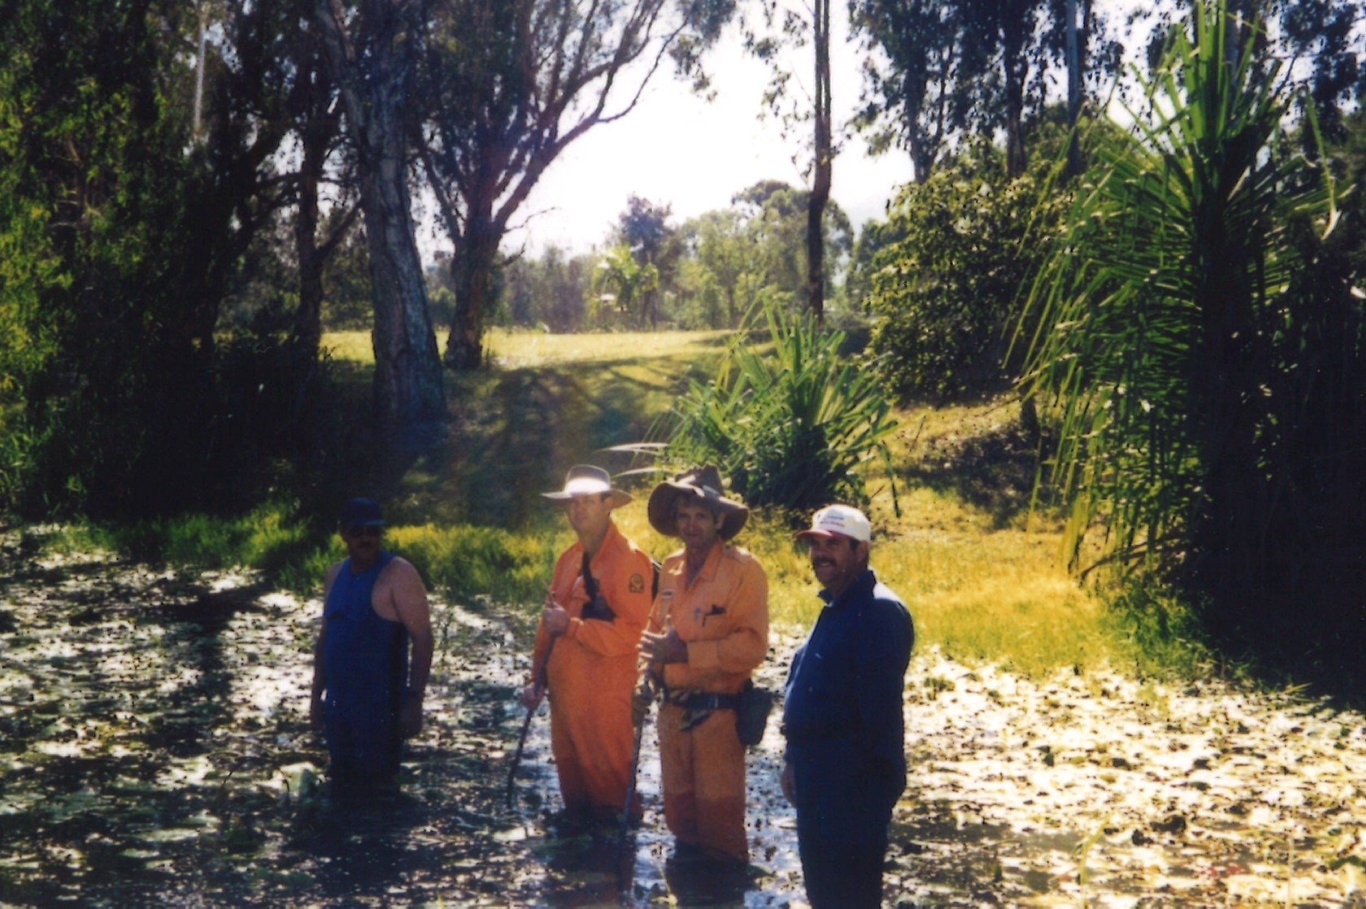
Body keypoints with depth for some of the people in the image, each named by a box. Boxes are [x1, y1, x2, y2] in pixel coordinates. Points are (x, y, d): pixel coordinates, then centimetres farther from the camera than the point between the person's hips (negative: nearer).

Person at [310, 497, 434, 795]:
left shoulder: (398, 574, -12)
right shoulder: (336, 574, 10)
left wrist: (413, 701, -20)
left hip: (380, 711, -7)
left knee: (376, 789, -2)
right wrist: (317, 694, 16)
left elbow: (423, 639, -16)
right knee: (342, 788, 15)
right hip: (337, 708, 7)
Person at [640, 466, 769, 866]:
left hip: (717, 710, -6)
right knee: (678, 802, 18)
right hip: (673, 708, 7)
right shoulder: (671, 568, 8)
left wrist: (686, 651, -21)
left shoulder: (743, 569, -13)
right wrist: (656, 650, -1)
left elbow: (752, 644, -20)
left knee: (718, 809, 3)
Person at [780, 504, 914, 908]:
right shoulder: (834, 609, 16)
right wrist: (794, 761, 21)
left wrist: (877, 775, -23)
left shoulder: (880, 612, -16)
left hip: (853, 779, -10)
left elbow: (880, 703, -21)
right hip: (818, 775, 10)